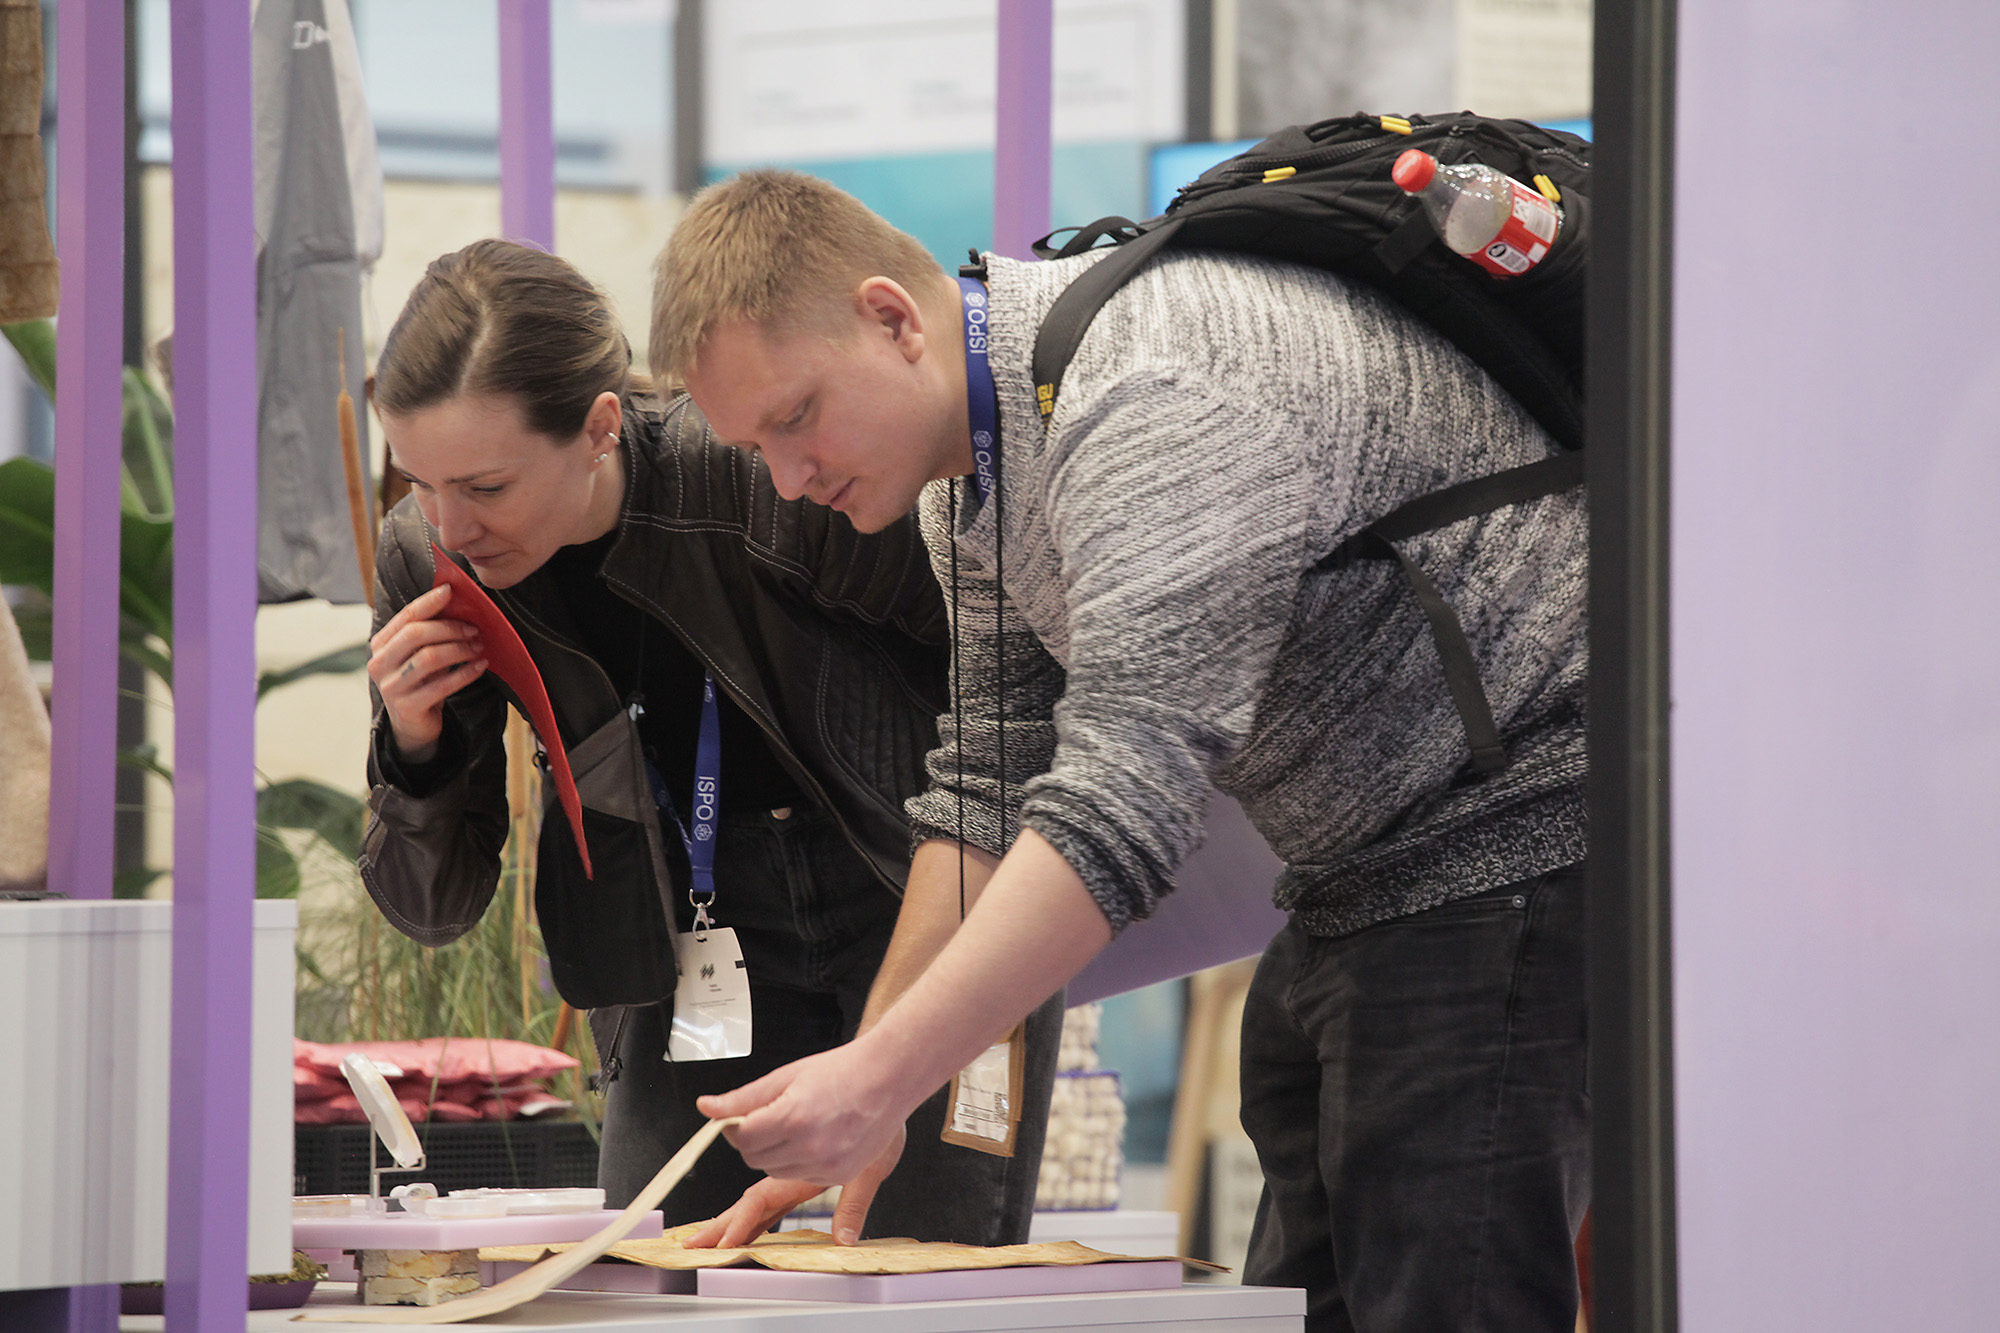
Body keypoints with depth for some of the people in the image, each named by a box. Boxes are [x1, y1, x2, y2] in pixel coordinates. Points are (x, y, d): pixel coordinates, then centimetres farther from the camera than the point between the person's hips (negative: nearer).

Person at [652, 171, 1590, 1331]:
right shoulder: (970, 483, 8)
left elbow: (1130, 791, -33)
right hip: (1361, 881, 10)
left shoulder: (1152, 401, -26)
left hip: (1516, 834, -10)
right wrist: (860, 1099, 5)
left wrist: (880, 1077, -36)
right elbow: (992, 786, 13)